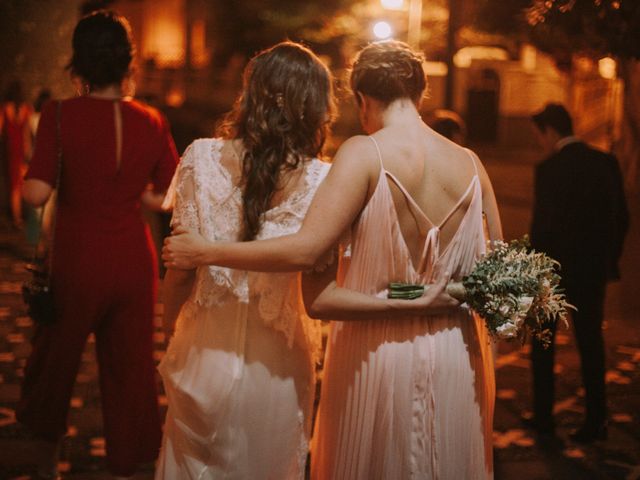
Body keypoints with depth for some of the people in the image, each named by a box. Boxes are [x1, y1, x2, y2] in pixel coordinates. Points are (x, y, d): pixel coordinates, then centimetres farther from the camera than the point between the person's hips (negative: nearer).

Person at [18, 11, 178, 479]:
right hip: (134, 264, 2)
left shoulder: (61, 115, -13)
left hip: (77, 262, -1)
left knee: (57, 357, 20)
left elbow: (36, 193, -17)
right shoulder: (152, 121, -4)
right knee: (130, 366, 14)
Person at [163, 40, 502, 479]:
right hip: (456, 363, 3)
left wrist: (207, 253, -12)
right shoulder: (470, 163, -1)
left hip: (375, 358, -3)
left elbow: (305, 250, -20)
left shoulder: (365, 153, -13)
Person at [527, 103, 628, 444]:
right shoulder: (606, 162, 2)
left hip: (555, 269, -5)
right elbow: (621, 218, 5)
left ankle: (543, 417, 19)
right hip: (593, 269, 5)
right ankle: (596, 420, 15)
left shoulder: (550, 169, -16)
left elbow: (543, 224, -17)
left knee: (542, 344, 13)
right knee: (591, 343, 13)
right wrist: (609, 259, 14)